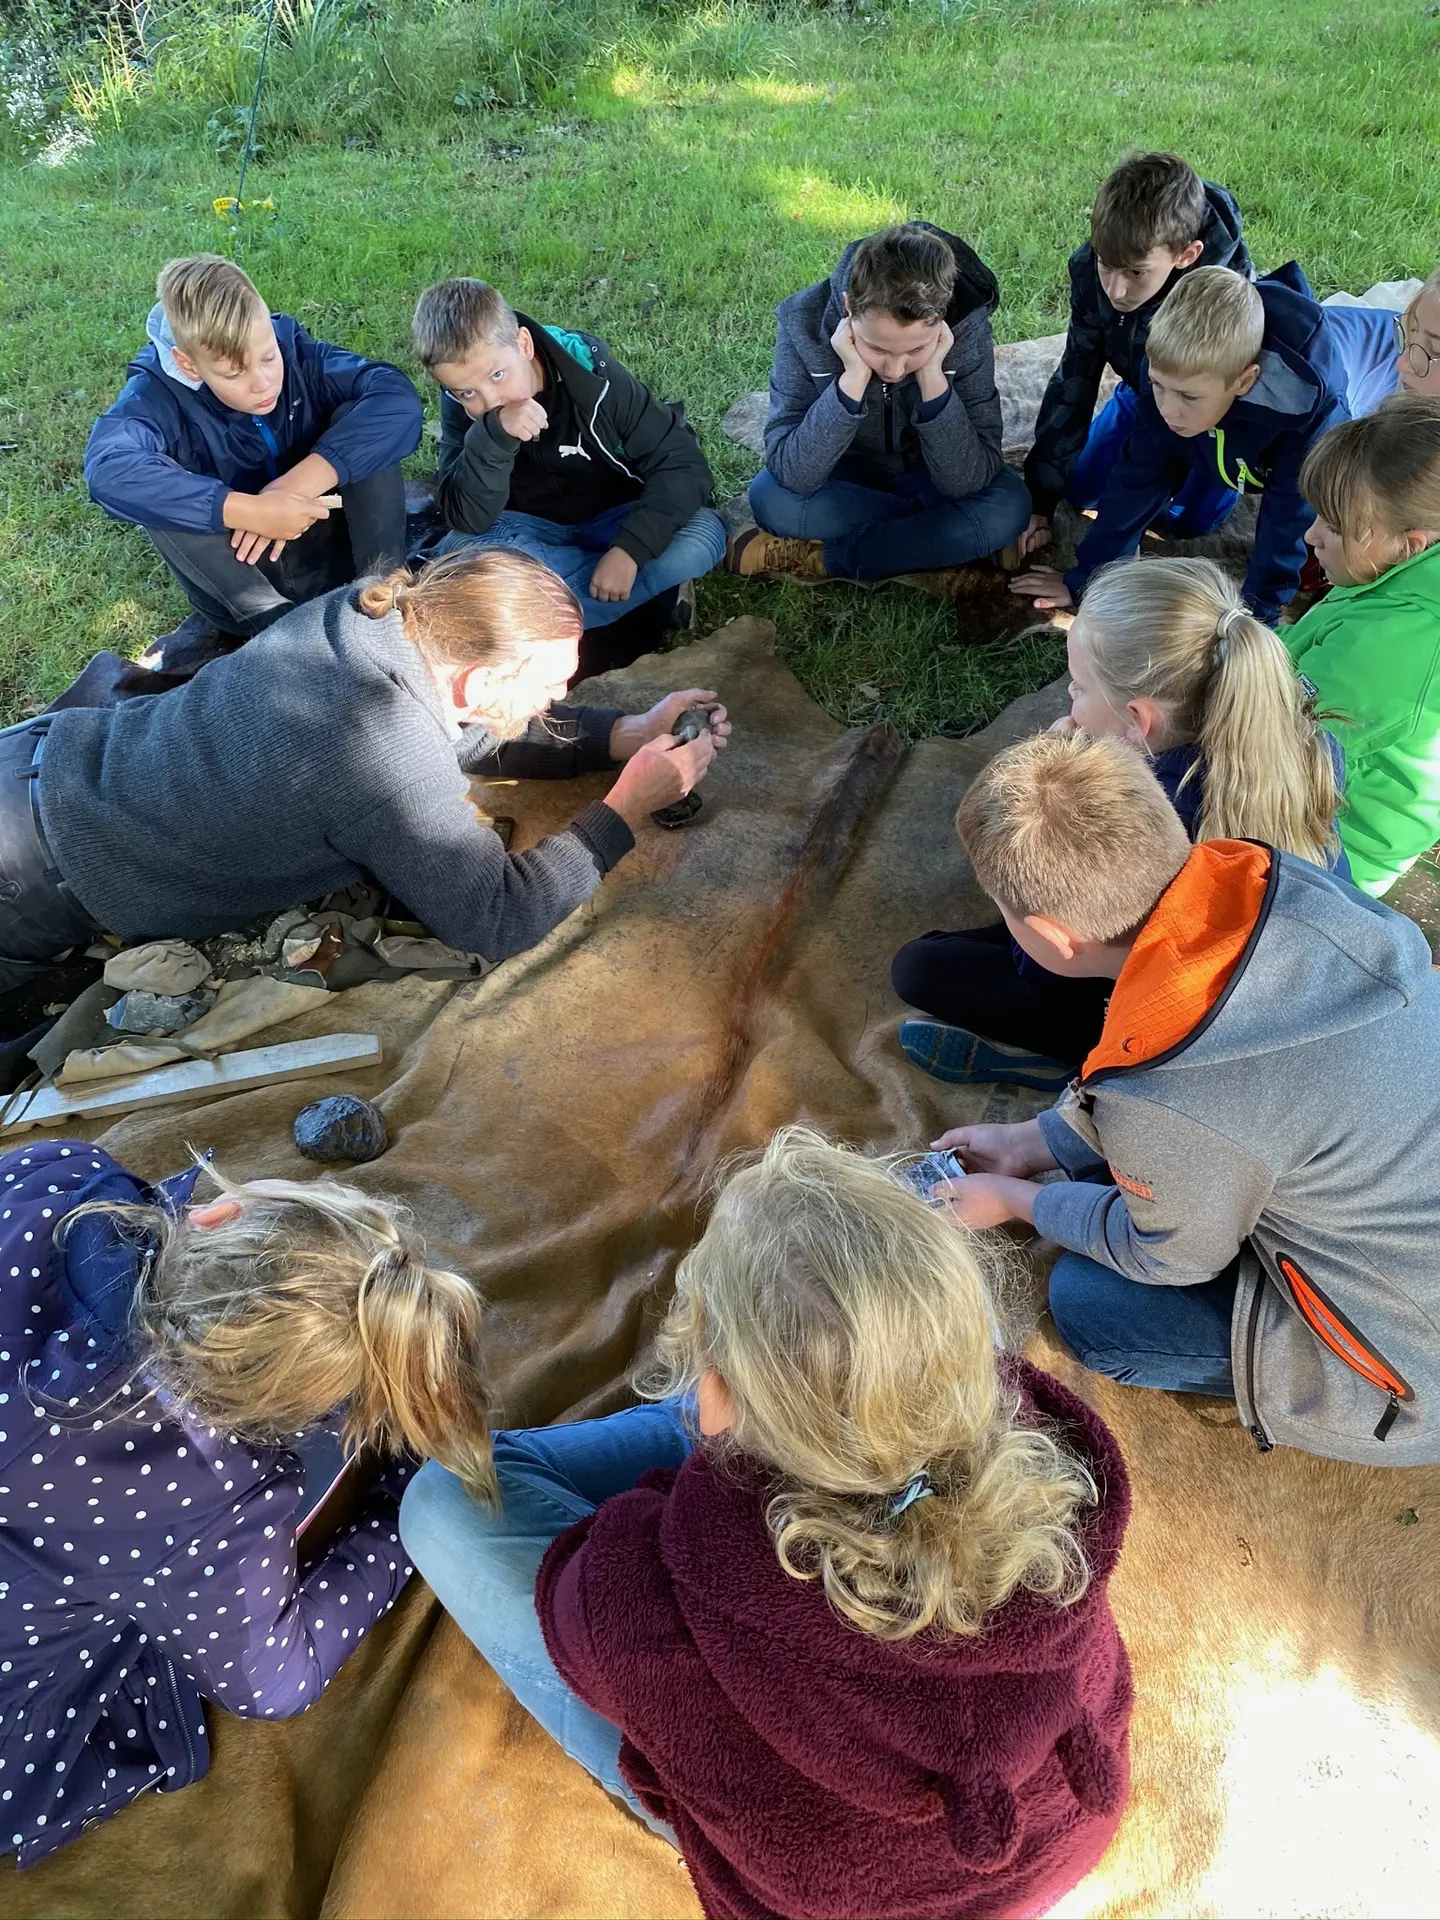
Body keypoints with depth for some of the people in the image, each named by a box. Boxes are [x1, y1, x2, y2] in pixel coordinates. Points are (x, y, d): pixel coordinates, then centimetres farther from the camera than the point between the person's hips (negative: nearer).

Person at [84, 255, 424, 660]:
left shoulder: (293, 349, -12)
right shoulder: (160, 394, -17)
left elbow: (398, 397, -26)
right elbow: (108, 470, -37)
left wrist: (304, 480, -35)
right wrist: (251, 512, -43)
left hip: (328, 550, 1)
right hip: (234, 577, -1)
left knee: (361, 417, -19)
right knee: (160, 482, -27)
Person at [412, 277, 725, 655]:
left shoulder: (589, 371, -22)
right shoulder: (461, 404, -17)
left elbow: (682, 464, -22)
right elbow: (466, 520, -26)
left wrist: (629, 548, -35)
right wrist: (494, 434, -43)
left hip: (617, 518, -1)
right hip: (535, 530, 2)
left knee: (700, 541, -31)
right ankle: (648, 589, -21)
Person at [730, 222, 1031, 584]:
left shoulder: (968, 327, -26)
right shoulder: (803, 321, -27)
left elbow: (966, 482, -28)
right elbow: (793, 475, -32)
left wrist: (933, 379, -38)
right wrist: (852, 380, -41)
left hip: (928, 478, 1)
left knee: (1007, 507, -29)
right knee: (771, 498, -30)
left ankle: (821, 558, -18)